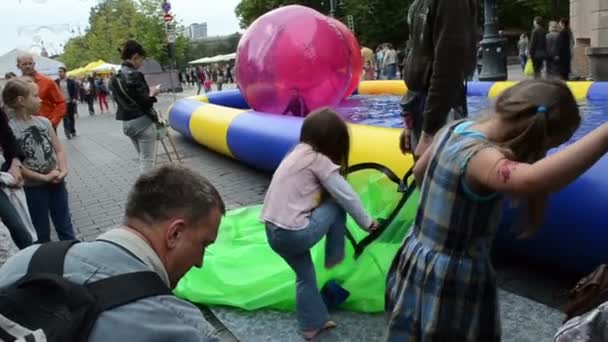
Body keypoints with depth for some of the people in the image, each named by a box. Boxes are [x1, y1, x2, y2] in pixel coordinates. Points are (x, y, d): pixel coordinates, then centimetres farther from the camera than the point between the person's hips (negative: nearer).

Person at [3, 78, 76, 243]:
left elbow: (58, 150, 4)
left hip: (56, 182, 4)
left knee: (65, 225, 16)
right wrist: (44, 178, -18)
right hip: (32, 188, -4)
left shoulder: (44, 121, 0)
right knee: (41, 233, 11)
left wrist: (63, 170, -14)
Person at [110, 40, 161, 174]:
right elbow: (145, 102, -19)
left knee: (143, 158, 20)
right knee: (147, 160, -2)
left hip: (127, 123, 8)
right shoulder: (135, 76, -18)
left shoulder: (115, 78, 7)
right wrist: (152, 94, 0)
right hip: (143, 122, -8)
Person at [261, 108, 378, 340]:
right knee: (338, 206, 7)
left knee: (305, 275, 25)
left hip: (274, 232, 8)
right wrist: (366, 222, 11)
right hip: (294, 233, -8)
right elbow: (347, 196, -4)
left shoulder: (297, 153, 14)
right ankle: (334, 258, 19)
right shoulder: (318, 159, -8)